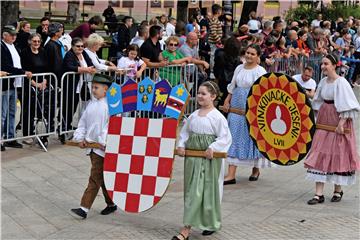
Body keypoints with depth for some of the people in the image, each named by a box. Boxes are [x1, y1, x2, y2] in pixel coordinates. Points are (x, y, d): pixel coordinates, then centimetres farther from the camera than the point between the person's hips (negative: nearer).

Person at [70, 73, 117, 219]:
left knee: (95, 178, -6)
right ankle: (111, 204, 28)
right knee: (102, 178, 16)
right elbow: (83, 122, 16)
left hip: (102, 147, -8)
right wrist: (80, 138, 4)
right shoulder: (92, 104, 12)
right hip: (91, 145, 8)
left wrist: (104, 142, -23)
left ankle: (84, 209, -7)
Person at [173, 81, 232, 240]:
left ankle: (211, 223, 11)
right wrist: (181, 145, 0)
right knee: (191, 191, 9)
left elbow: (225, 137, -13)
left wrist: (213, 148, -22)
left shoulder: (218, 117, -10)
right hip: (193, 158, 6)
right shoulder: (193, 116, 9)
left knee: (208, 191, 0)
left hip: (209, 159, -6)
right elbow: (185, 132, 16)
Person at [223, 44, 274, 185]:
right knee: (234, 137, 0)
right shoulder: (239, 68, 11)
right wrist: (227, 100, 8)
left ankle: (256, 169, 27)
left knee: (253, 136, 4)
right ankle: (231, 174, 0)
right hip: (237, 107, 5)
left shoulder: (260, 71, -6)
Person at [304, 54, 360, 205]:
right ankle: (319, 194, 0)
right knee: (320, 155, 0)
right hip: (323, 122, 6)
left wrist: (341, 123, -21)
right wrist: (318, 117, 11)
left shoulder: (341, 82, -13)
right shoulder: (323, 81, 7)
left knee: (338, 155, 4)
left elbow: (347, 105, -16)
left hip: (338, 123, -6)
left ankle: (338, 190, 21)